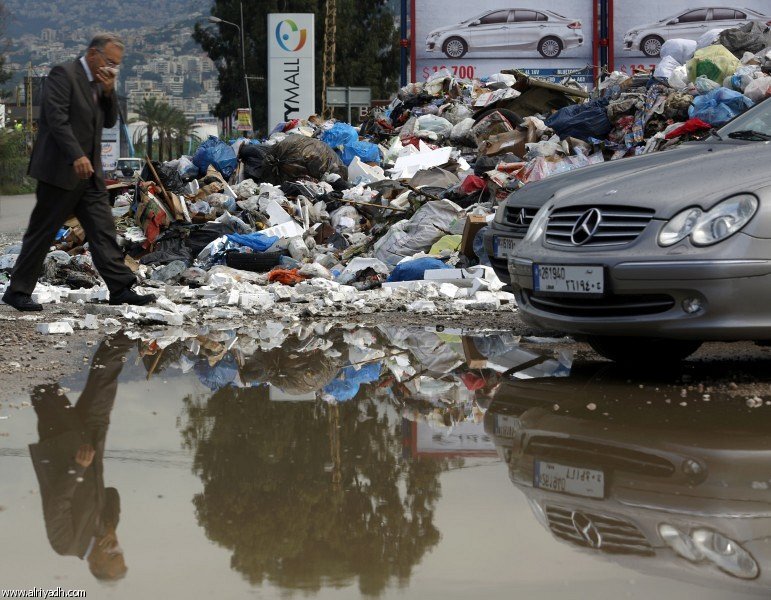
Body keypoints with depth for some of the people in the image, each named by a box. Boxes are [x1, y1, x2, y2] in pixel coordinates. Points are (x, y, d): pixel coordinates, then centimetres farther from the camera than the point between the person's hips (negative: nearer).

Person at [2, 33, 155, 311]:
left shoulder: (99, 82, 15)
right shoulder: (63, 74, -12)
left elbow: (110, 121, 15)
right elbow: (57, 119, -20)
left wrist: (109, 92, -2)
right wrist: (77, 156, -28)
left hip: (89, 171, 8)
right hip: (60, 170, -8)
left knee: (103, 230, 1)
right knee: (42, 232, -1)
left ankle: (120, 288, -1)